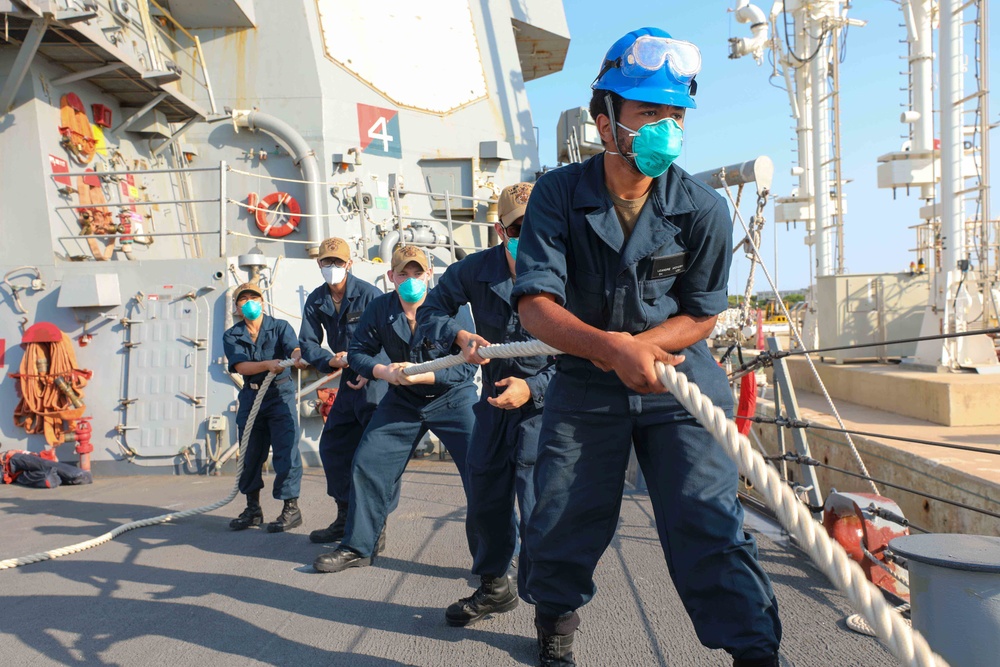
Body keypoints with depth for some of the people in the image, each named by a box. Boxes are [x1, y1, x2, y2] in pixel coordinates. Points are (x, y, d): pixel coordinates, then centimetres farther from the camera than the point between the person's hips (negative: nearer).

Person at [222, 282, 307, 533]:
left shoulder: (280, 327, -1)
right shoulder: (231, 336, 4)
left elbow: (293, 346, -20)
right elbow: (240, 366, -11)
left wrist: (297, 356, -45)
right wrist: (268, 364, -29)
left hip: (281, 393, -3)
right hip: (251, 396, 3)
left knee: (285, 450, -9)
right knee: (250, 453, 10)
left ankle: (291, 508, -1)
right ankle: (253, 509, 23)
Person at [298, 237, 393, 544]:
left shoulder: (369, 294, -12)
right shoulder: (315, 301, 7)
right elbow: (307, 343, 6)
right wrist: (331, 360, -13)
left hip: (376, 378, -7)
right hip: (349, 379, 8)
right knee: (332, 446, 11)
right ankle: (345, 519, 25)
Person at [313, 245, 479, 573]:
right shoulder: (380, 308, -7)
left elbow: (467, 366, -21)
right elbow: (357, 351, 0)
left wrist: (419, 376, -32)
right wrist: (384, 371, -21)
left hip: (452, 398, -3)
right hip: (403, 399, 4)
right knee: (367, 464, 2)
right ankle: (358, 547, 20)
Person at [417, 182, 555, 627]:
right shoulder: (475, 270, -8)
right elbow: (430, 312, 1)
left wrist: (533, 387, -27)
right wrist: (461, 336, -18)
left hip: (546, 404, -5)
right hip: (494, 401, 5)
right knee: (485, 503, 16)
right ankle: (495, 587, 39)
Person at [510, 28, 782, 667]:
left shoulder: (704, 209, -12)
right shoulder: (558, 194, -12)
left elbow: (701, 316, -3)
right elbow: (536, 304, -19)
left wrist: (639, 343, -21)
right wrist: (611, 347, -35)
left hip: (678, 379, -1)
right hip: (585, 379, 1)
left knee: (708, 523, -10)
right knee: (560, 522, 8)